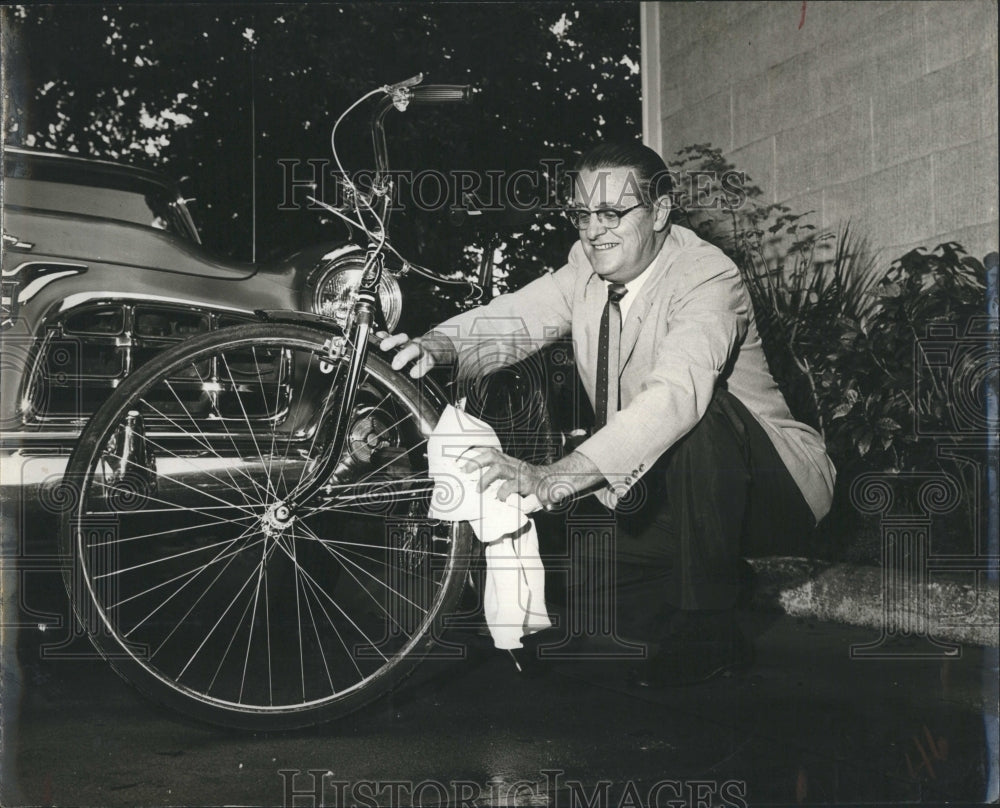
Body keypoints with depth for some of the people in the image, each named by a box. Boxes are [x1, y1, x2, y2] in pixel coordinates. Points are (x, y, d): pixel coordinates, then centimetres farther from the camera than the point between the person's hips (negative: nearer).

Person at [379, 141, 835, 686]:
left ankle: (706, 627, -20)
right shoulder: (588, 267, -1)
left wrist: (555, 477, -53)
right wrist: (439, 344, -35)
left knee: (701, 415, -35)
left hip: (773, 491, -6)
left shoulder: (707, 277, -24)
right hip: (658, 494, 7)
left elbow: (676, 392, -41)